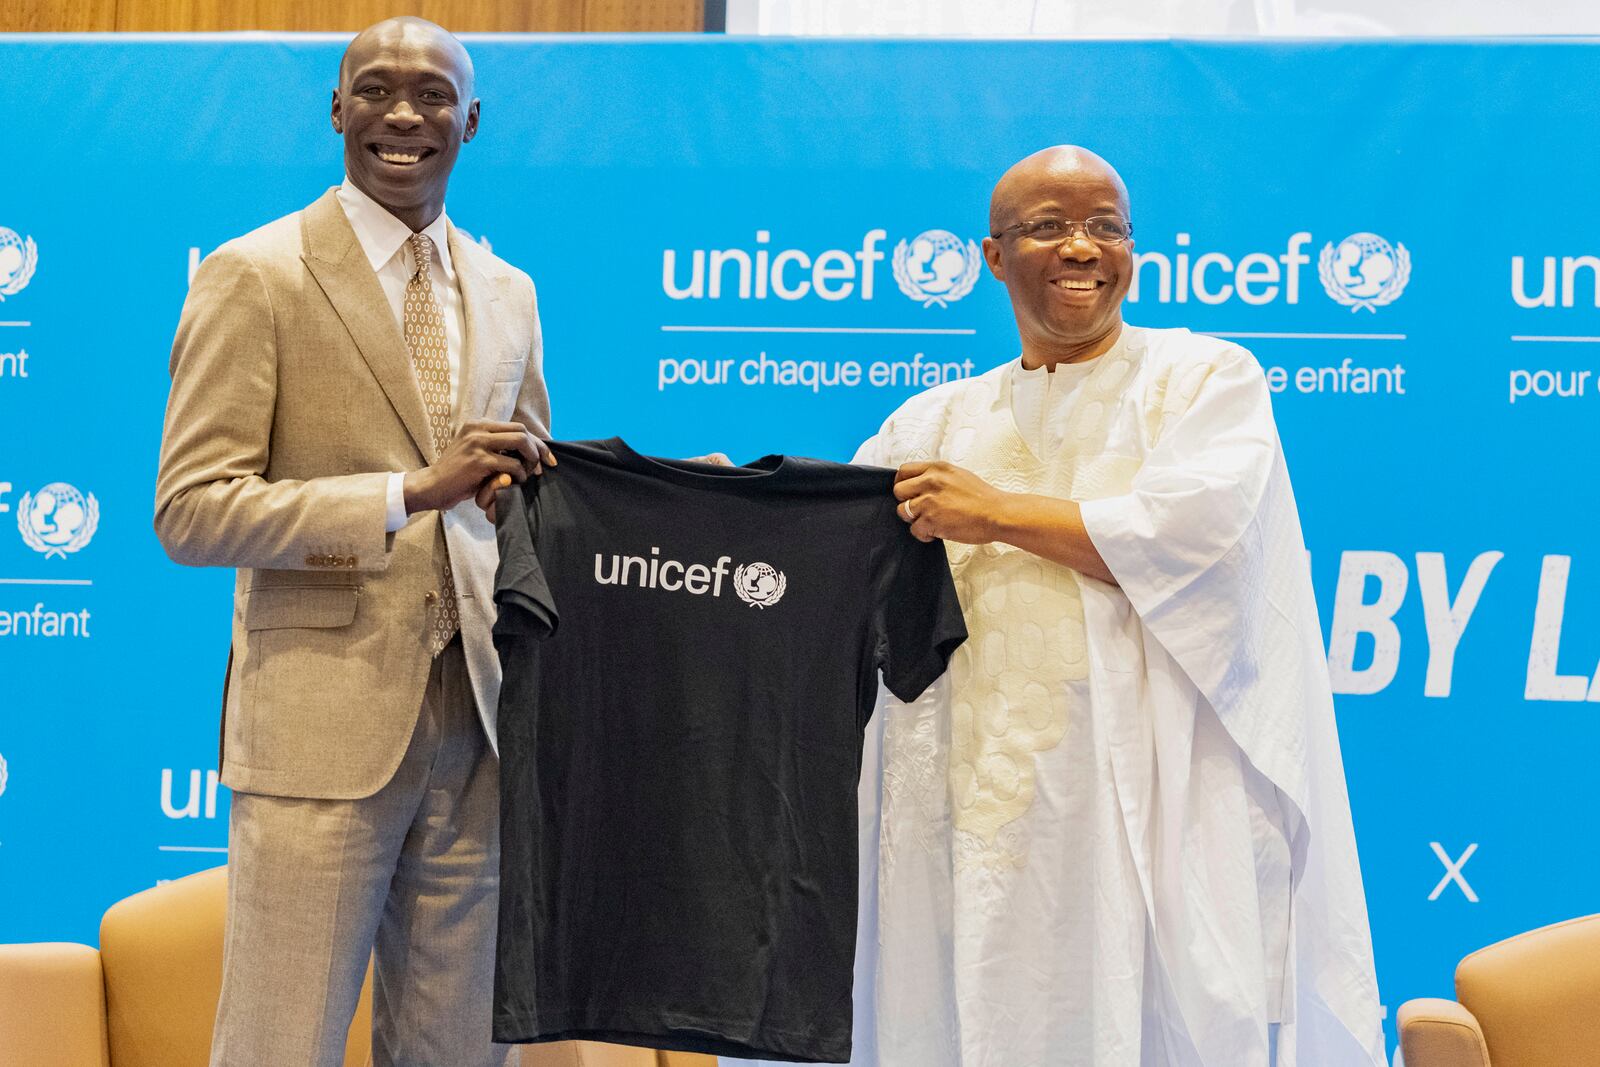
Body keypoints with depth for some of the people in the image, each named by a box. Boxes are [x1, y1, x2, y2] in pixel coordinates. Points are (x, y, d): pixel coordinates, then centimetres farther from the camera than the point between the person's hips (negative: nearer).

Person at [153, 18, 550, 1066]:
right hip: (323, 726, -5)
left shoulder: (508, 293, 14)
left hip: (478, 719, 5)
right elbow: (190, 511, -11)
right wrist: (412, 492, -20)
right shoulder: (255, 275, -4)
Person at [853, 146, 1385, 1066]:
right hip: (986, 803, 4)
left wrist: (1001, 514, -7)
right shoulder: (937, 422, 18)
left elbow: (1194, 532, -12)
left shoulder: (1208, 377, 5)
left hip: (1152, 799, -3)